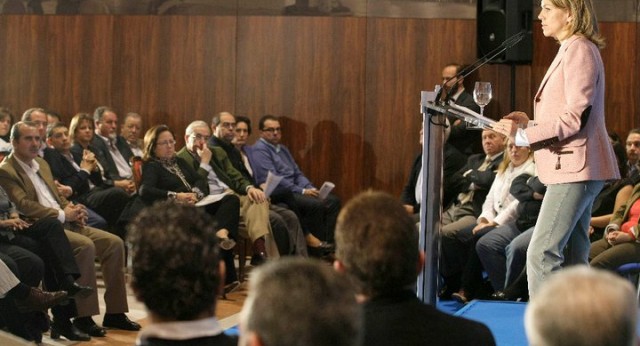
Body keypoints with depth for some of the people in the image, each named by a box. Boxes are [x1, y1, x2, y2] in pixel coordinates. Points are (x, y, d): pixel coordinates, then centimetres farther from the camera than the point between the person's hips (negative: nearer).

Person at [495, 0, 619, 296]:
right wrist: (530, 123, 11)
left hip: (575, 168, -11)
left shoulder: (579, 50, -12)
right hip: (572, 169, 11)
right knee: (573, 259, 12)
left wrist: (524, 136, -19)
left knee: (541, 252, -13)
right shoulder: (570, 50, 20)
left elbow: (576, 116, -19)